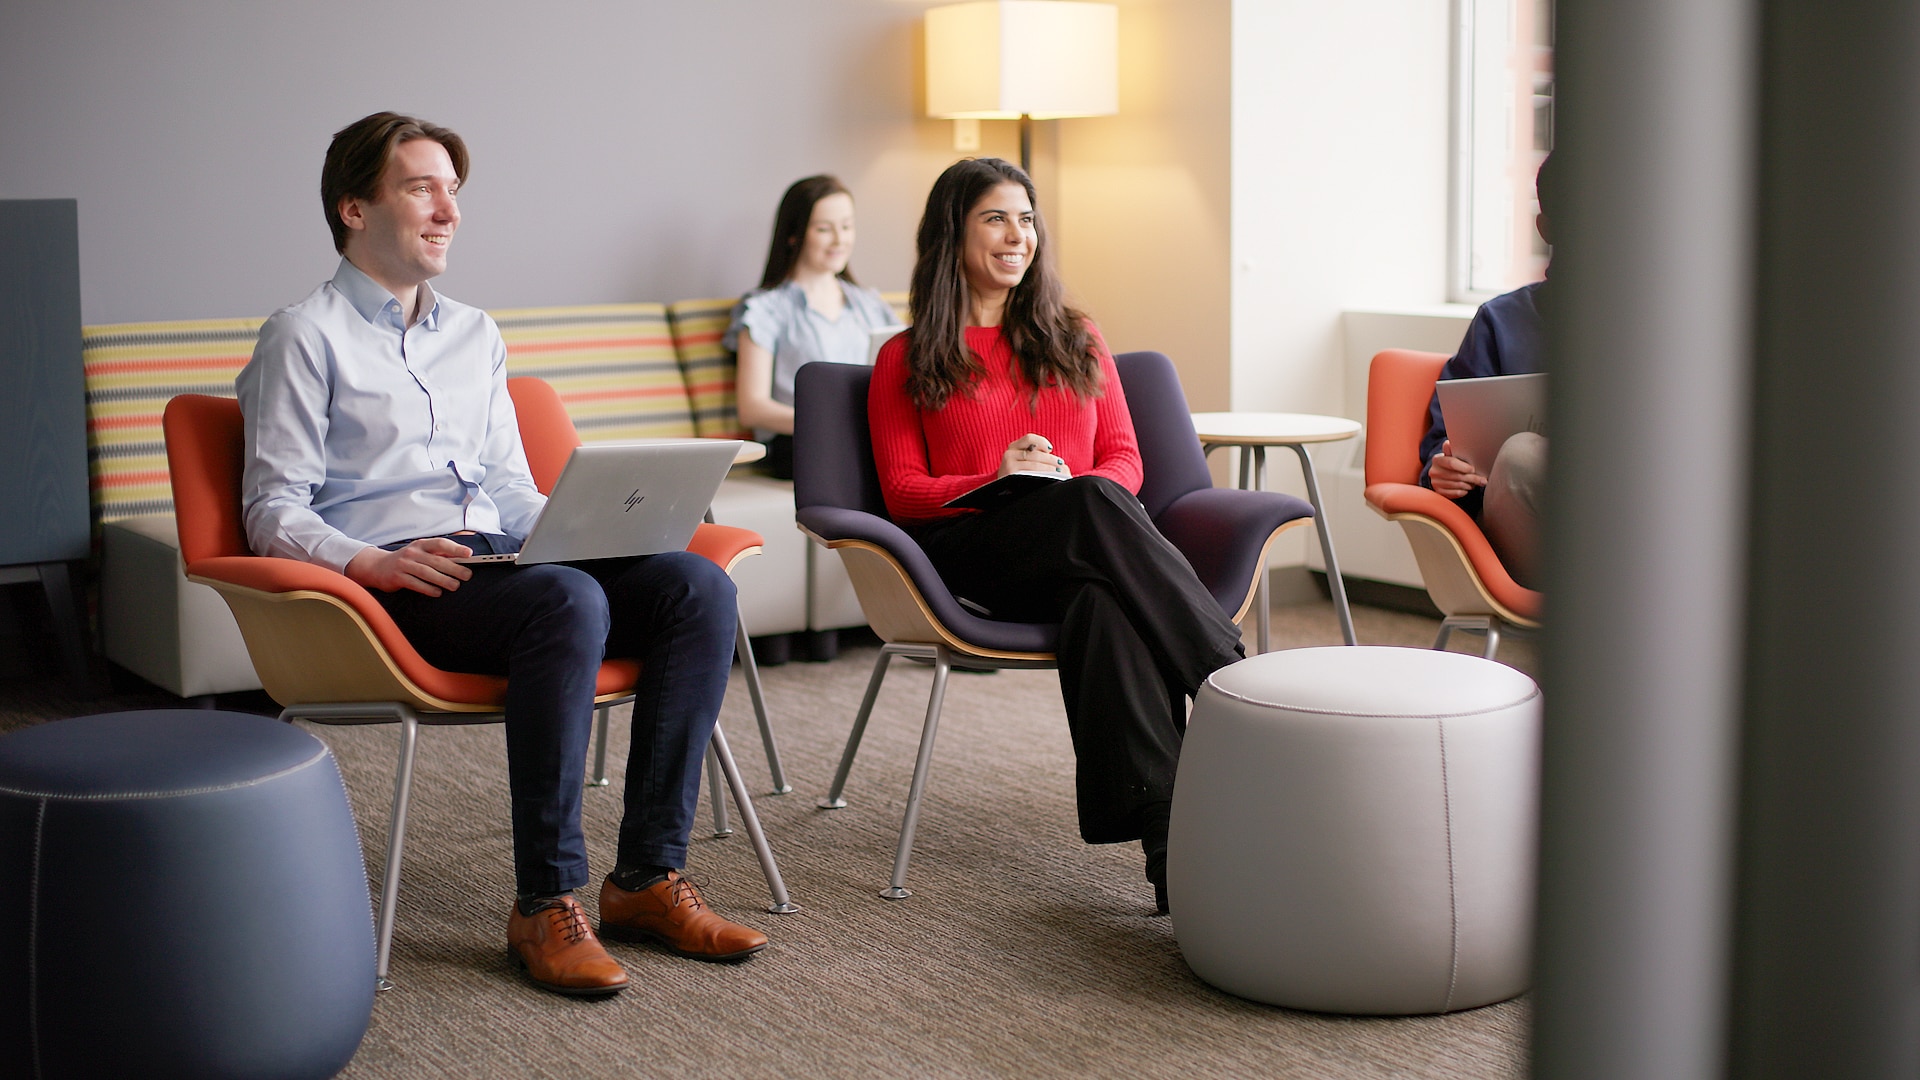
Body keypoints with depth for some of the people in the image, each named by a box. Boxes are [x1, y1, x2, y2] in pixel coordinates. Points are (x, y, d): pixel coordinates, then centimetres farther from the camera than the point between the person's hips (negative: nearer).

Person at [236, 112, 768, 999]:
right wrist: (370, 562, -23)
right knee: (568, 602, -36)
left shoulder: (474, 335, 26)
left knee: (696, 583, -19)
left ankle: (648, 876, -19)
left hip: (494, 560, 7)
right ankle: (545, 905, -29)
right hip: (390, 583, -6)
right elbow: (274, 511, -4)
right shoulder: (305, 337, 4)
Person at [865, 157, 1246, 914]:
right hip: (972, 553, -2)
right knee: (1091, 505, -37)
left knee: (1104, 599, -39)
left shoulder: (1076, 339, 26)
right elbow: (903, 492, 7)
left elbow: (1124, 460, 18)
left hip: (1081, 555, 2)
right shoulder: (905, 361, 18)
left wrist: (1081, 488, -8)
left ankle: (1165, 834, -54)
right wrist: (997, 482, -12)